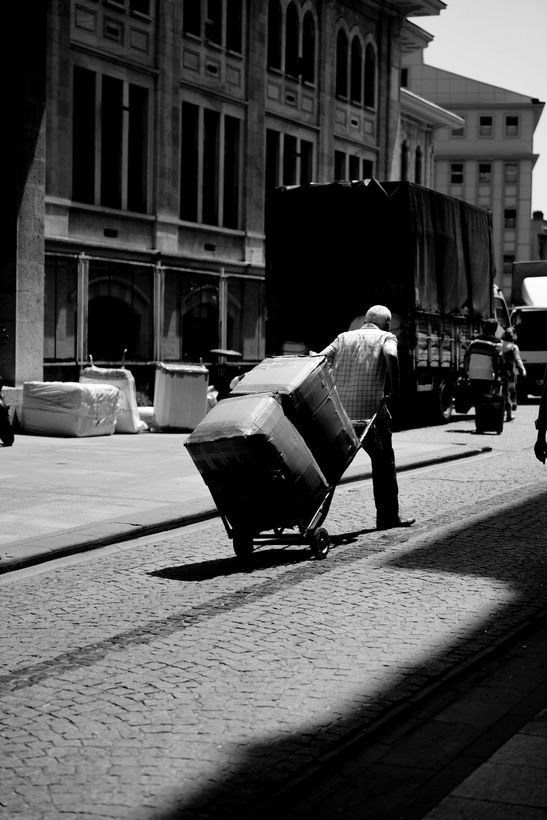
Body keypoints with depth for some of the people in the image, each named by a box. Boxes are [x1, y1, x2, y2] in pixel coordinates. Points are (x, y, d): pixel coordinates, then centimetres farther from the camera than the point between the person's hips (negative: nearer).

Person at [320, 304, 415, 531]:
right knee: (383, 461, 11)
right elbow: (391, 356, -14)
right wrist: (395, 391, -8)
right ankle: (387, 516, 14)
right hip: (369, 408, -4)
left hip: (336, 407, 4)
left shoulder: (344, 337, 20)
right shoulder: (386, 337, 9)